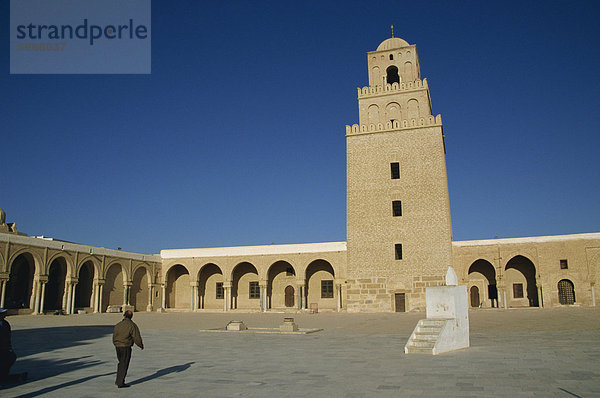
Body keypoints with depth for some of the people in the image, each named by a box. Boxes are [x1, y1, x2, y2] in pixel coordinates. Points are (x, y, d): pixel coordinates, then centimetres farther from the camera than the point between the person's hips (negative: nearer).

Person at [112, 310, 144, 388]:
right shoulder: (132, 326, -11)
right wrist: (141, 346, 6)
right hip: (126, 347, -6)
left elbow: (114, 337, 14)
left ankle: (118, 381, 23)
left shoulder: (118, 325, 5)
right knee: (124, 365, 1)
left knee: (121, 363, 20)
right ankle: (120, 383, 3)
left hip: (118, 347, 6)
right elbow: (136, 338, -10)